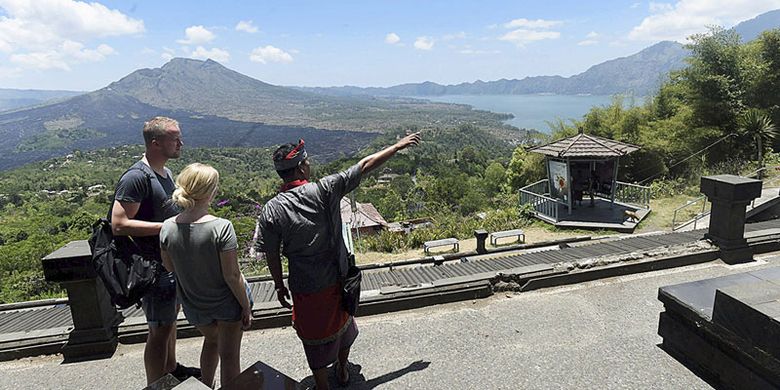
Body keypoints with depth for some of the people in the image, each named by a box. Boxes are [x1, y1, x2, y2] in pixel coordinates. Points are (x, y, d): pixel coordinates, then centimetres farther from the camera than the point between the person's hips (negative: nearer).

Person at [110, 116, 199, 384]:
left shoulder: (166, 173, 9)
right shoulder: (137, 177, -21)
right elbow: (119, 225, -26)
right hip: (154, 267, -10)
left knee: (170, 317, 24)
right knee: (160, 330, 1)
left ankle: (171, 368, 43)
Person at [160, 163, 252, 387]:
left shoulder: (168, 228, -14)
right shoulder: (221, 228, -28)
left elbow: (169, 267, 2)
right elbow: (232, 275, -23)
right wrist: (246, 308, -11)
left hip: (194, 305, 5)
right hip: (227, 302, -5)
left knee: (211, 341, 33)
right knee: (229, 356, 14)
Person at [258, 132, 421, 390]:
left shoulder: (271, 210, -16)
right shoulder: (326, 190, -19)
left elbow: (272, 255, -6)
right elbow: (365, 166, -11)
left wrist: (280, 286, 10)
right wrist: (397, 147, 0)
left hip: (305, 289, -1)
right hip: (338, 281, 2)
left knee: (314, 337, 17)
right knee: (342, 325, 27)